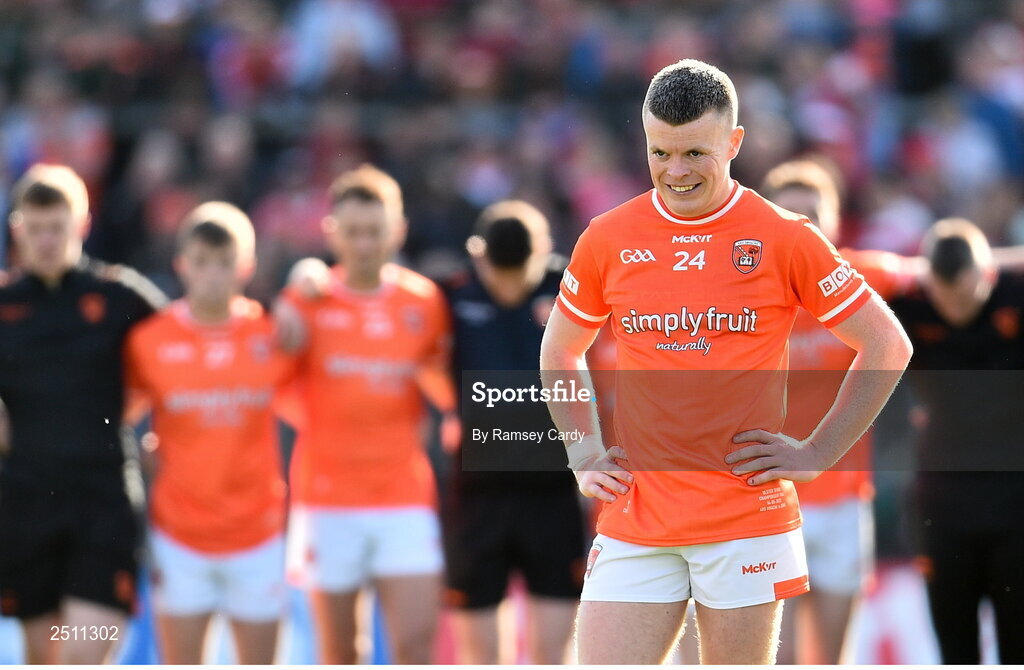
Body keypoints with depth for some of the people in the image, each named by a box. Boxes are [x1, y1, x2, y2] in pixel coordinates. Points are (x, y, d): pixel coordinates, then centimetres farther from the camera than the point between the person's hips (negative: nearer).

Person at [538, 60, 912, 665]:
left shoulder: (784, 238, -2)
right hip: (635, 520, 2)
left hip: (748, 518, -2)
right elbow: (559, 354, 22)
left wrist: (816, 453, -1)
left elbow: (888, 347, 4)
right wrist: (584, 453, 9)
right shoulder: (608, 240, 6)